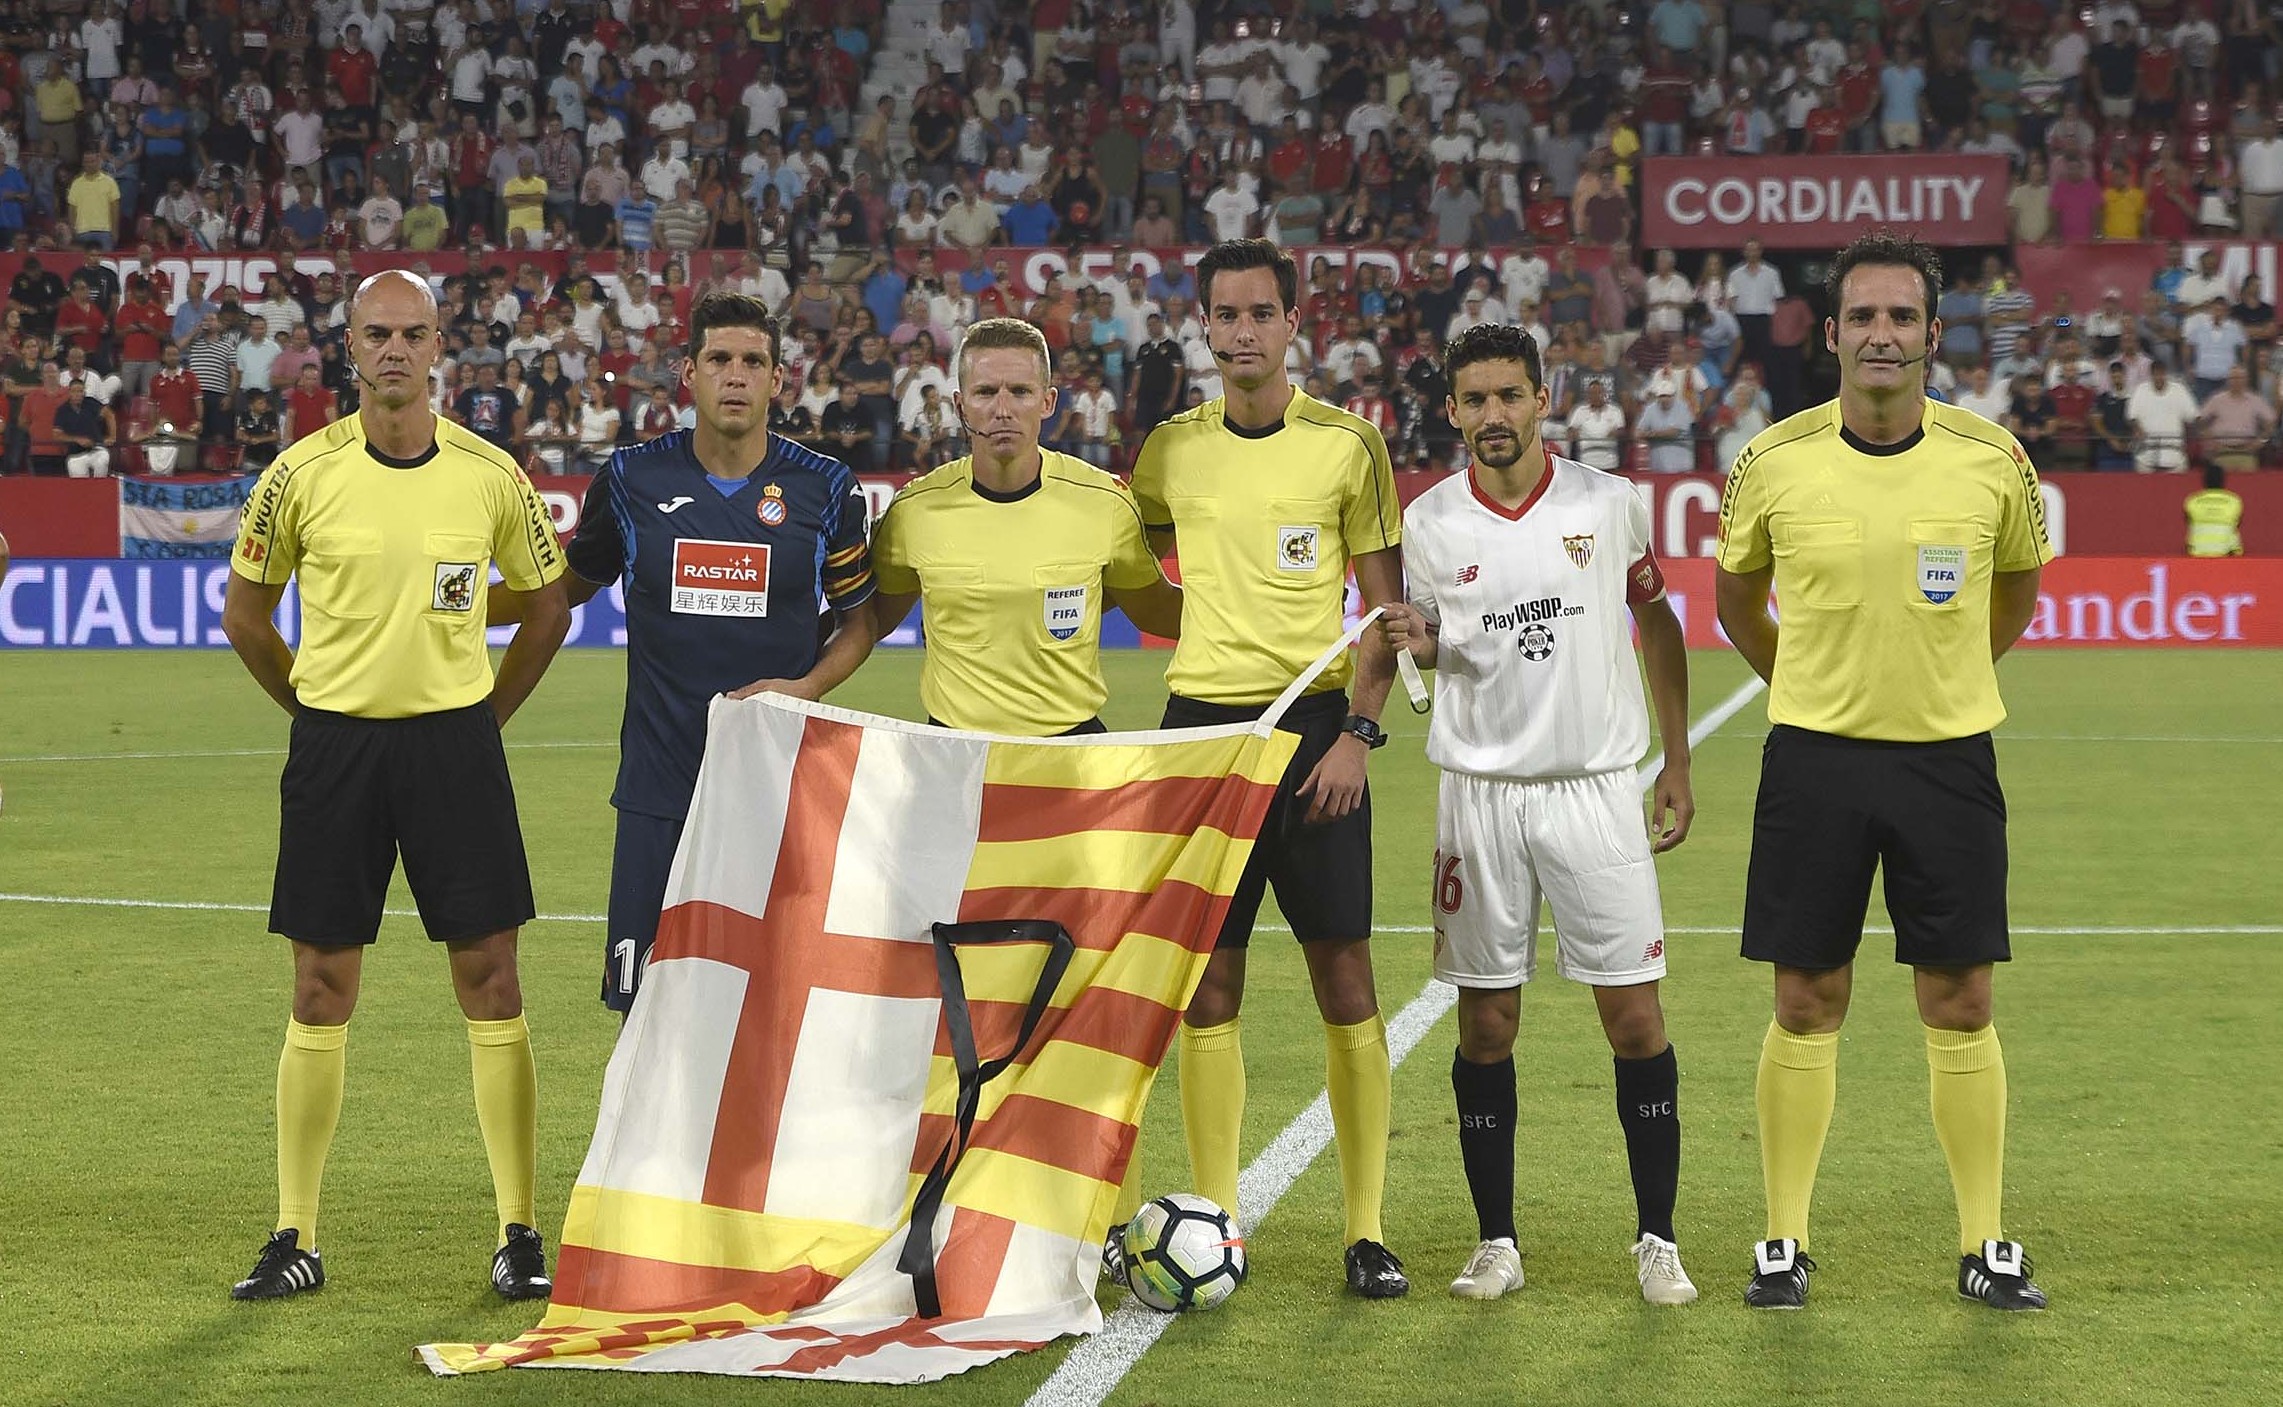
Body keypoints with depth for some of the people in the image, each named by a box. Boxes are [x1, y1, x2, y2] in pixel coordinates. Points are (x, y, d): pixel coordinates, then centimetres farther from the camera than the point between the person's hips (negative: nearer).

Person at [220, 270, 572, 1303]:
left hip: (455, 743, 0)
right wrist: (317, 709, 7)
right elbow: (244, 613, 9)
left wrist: (486, 714, 7)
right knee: (320, 993, 4)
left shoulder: (490, 475, -1)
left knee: (490, 985, -1)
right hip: (334, 748, 0)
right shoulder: (303, 474, -3)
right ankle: (295, 1237, 12)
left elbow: (546, 608, 12)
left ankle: (519, 1234, 6)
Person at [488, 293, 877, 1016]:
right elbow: (569, 587, 19)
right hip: (659, 784, 1)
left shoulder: (825, 489, 1)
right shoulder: (632, 478, 3)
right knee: (642, 1001, 0)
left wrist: (806, 686, -6)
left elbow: (860, 617, 12)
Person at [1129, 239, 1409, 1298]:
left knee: (1344, 976, -2)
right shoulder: (1172, 448, 7)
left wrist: (1357, 733, -9)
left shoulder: (1349, 445, -1)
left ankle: (1367, 1230, 4)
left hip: (1314, 723, -2)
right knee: (1207, 982, 2)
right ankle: (1215, 1222, 9)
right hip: (1201, 720, 2)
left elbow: (1384, 606, 1)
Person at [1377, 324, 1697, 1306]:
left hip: (1595, 788, -1)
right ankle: (1496, 1243, 12)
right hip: (1479, 791, 1)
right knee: (1486, 1024, 2)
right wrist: (1417, 642, -9)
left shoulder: (1608, 504, 0)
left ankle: (1657, 1241, 7)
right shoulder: (1429, 523, 2)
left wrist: (1677, 762, 10)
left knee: (1635, 1019, -3)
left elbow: (1657, 621, 13)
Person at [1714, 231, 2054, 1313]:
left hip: (1949, 754, 0)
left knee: (1961, 1007, 4)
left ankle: (1984, 1245, 14)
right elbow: (1736, 596, 13)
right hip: (1814, 756, 0)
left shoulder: (1992, 460, -4)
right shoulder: (1774, 461, -5)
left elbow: (2019, 584, 16)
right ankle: (1785, 1242, 13)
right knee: (1805, 1005, 3)